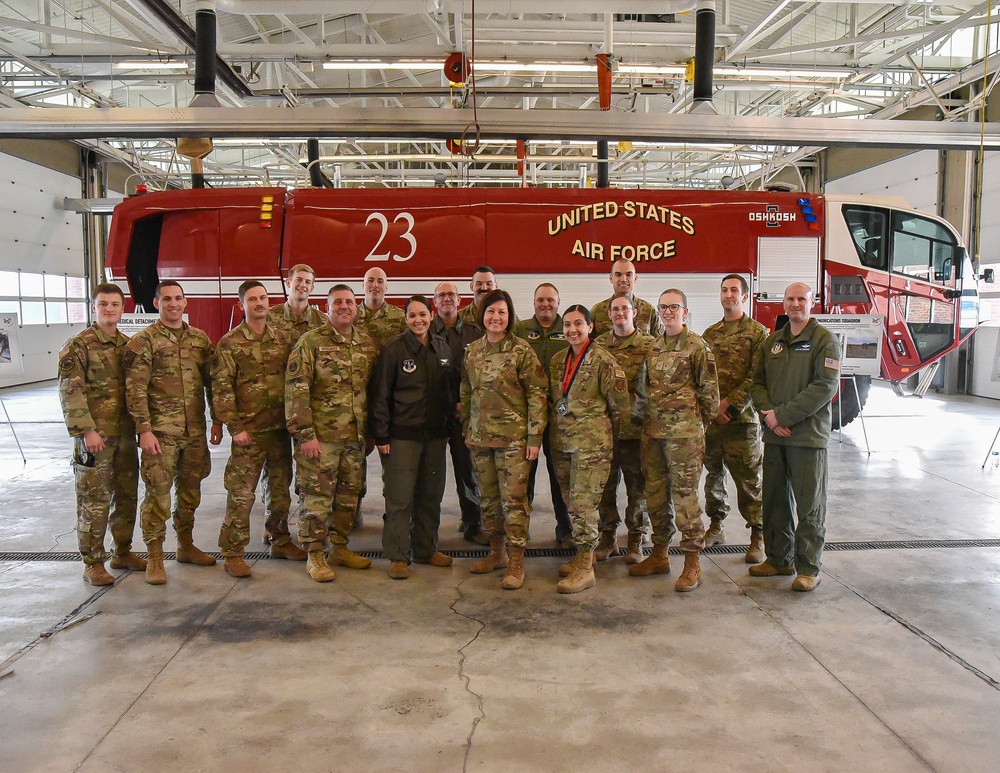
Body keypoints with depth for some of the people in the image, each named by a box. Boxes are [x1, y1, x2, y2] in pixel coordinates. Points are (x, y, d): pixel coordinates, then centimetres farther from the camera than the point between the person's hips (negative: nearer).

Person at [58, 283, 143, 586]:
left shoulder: (128, 345, 12)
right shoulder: (78, 346, -6)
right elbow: (70, 393, -12)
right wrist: (86, 430, -19)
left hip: (126, 435, 6)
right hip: (95, 436, -6)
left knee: (127, 496, 13)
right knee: (94, 501, 0)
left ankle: (123, 552, 28)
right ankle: (93, 563, 11)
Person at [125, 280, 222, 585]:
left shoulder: (200, 339, 10)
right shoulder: (143, 341, -5)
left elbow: (212, 382, 13)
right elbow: (135, 389, -9)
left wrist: (217, 420, 9)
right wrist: (144, 430, -15)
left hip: (195, 430, 5)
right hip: (160, 431, -5)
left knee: (190, 490, 14)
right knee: (158, 493, -2)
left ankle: (186, 546, 30)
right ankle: (154, 557, 8)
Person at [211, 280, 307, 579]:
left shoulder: (283, 339, 8)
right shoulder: (230, 344, -4)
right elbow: (221, 388, -8)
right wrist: (235, 427, -13)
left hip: (281, 429, 5)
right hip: (249, 431, -4)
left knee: (280, 488, 15)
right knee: (241, 493, -2)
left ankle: (281, 541, 29)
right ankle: (233, 553, 7)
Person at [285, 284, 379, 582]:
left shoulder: (368, 345, 10)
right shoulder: (311, 342, -7)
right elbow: (296, 390, -11)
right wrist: (304, 434, -15)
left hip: (356, 437, 6)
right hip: (321, 436, -5)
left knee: (349, 497, 13)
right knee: (317, 497, 1)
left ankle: (341, 548, 27)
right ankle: (315, 555, 13)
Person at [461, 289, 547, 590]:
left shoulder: (521, 349, -7)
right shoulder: (472, 351, 9)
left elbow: (537, 393, -8)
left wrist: (534, 437, -11)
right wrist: (466, 429, 15)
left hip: (513, 437, -5)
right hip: (480, 437, 5)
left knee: (514, 499, -4)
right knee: (488, 498, 12)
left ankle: (516, 563, 4)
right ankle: (496, 553, 27)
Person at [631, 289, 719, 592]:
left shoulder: (696, 346, -6)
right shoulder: (653, 347, 13)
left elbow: (709, 389, -4)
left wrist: (699, 421, 2)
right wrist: (653, 417, 16)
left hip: (684, 433, -7)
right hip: (653, 430, 7)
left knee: (684, 495, -4)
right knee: (655, 494, 12)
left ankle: (693, 564, 6)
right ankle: (659, 555, 25)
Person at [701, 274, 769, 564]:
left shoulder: (757, 332, -2)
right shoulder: (710, 333, 14)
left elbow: (757, 377, -10)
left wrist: (730, 404, -16)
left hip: (742, 418, -5)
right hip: (710, 417, 5)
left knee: (749, 480, -2)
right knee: (713, 474, 14)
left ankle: (758, 536, 6)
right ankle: (716, 526, 27)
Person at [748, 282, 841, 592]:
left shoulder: (824, 339, -4)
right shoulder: (772, 341, 14)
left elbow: (826, 386, -14)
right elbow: (758, 381, 12)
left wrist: (783, 415, -17)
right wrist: (768, 415, -7)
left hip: (808, 435, -6)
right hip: (774, 435, 6)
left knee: (809, 503, 1)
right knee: (775, 500, 12)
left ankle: (809, 567, 11)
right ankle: (779, 559, 25)